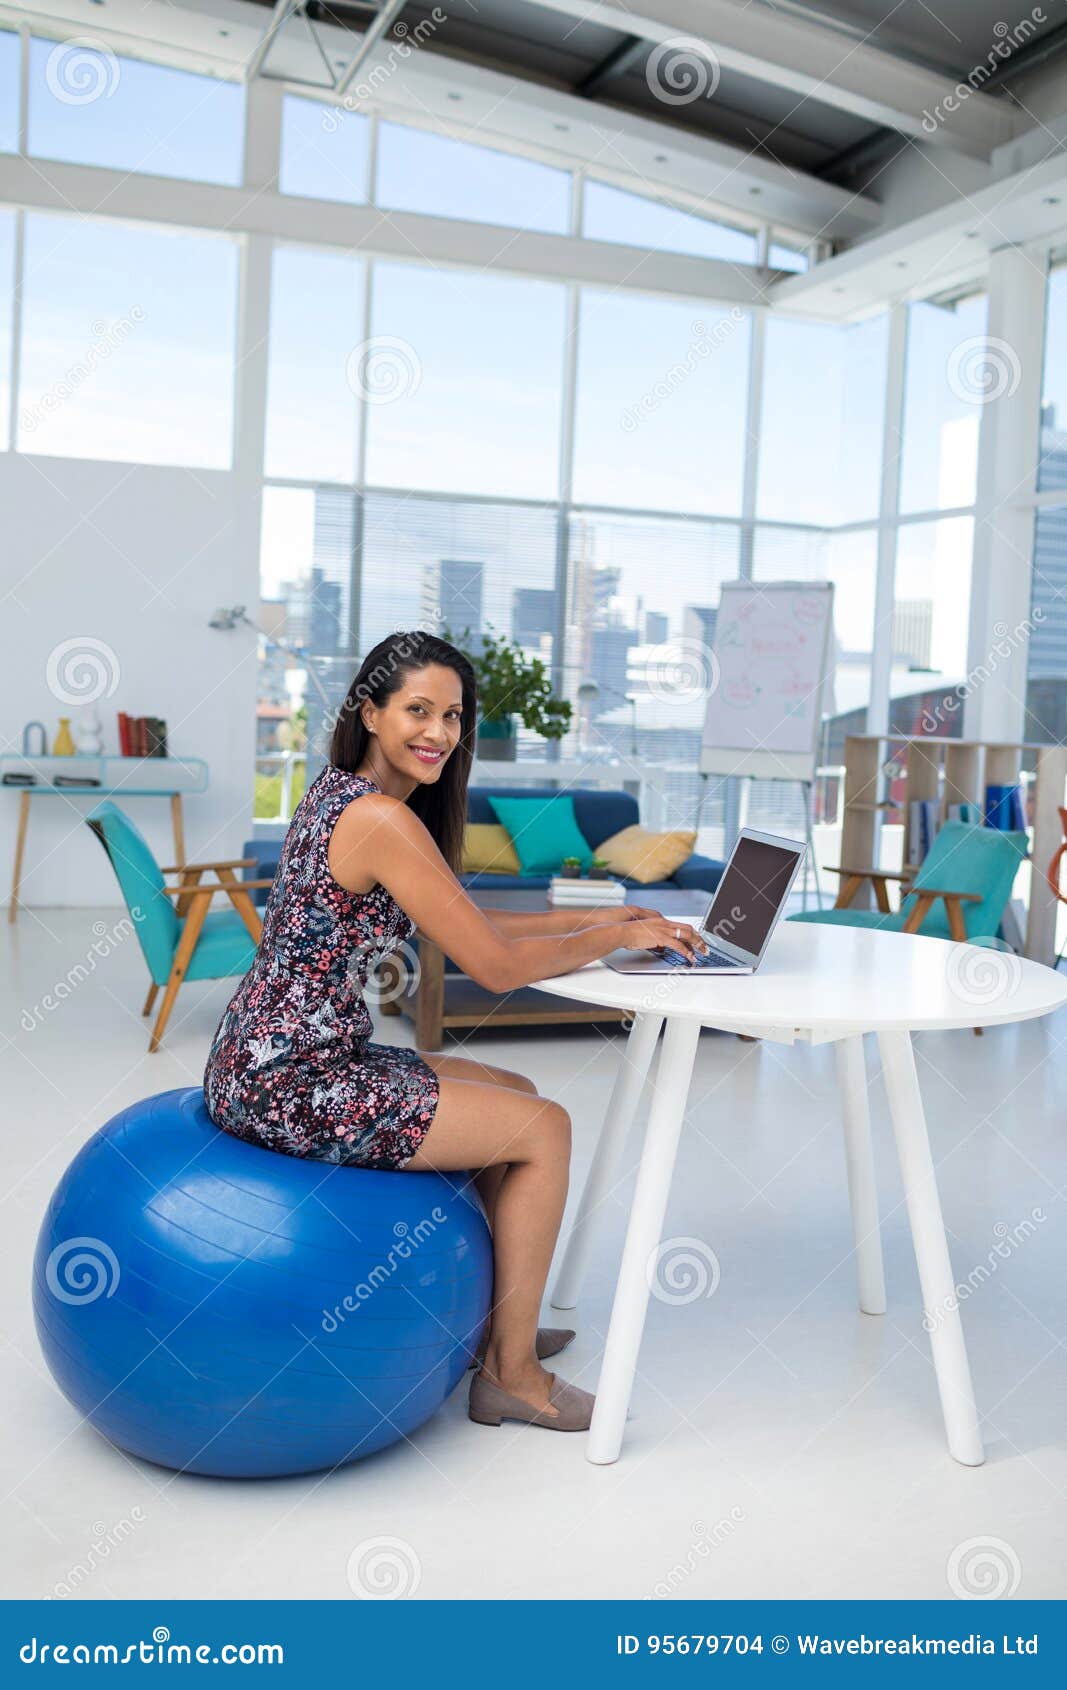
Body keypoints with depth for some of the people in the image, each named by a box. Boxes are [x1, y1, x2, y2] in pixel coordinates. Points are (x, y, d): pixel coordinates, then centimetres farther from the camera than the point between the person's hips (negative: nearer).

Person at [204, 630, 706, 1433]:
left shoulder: (339, 793, 10)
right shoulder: (382, 819, -21)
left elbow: (462, 918, 17)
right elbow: (495, 965, -18)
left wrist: (601, 916, 12)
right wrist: (617, 937, -3)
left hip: (272, 1062, 10)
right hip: (289, 1087, -10)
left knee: (515, 1094, 21)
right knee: (545, 1128, 1)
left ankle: (489, 1316, 32)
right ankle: (512, 1373, 13)